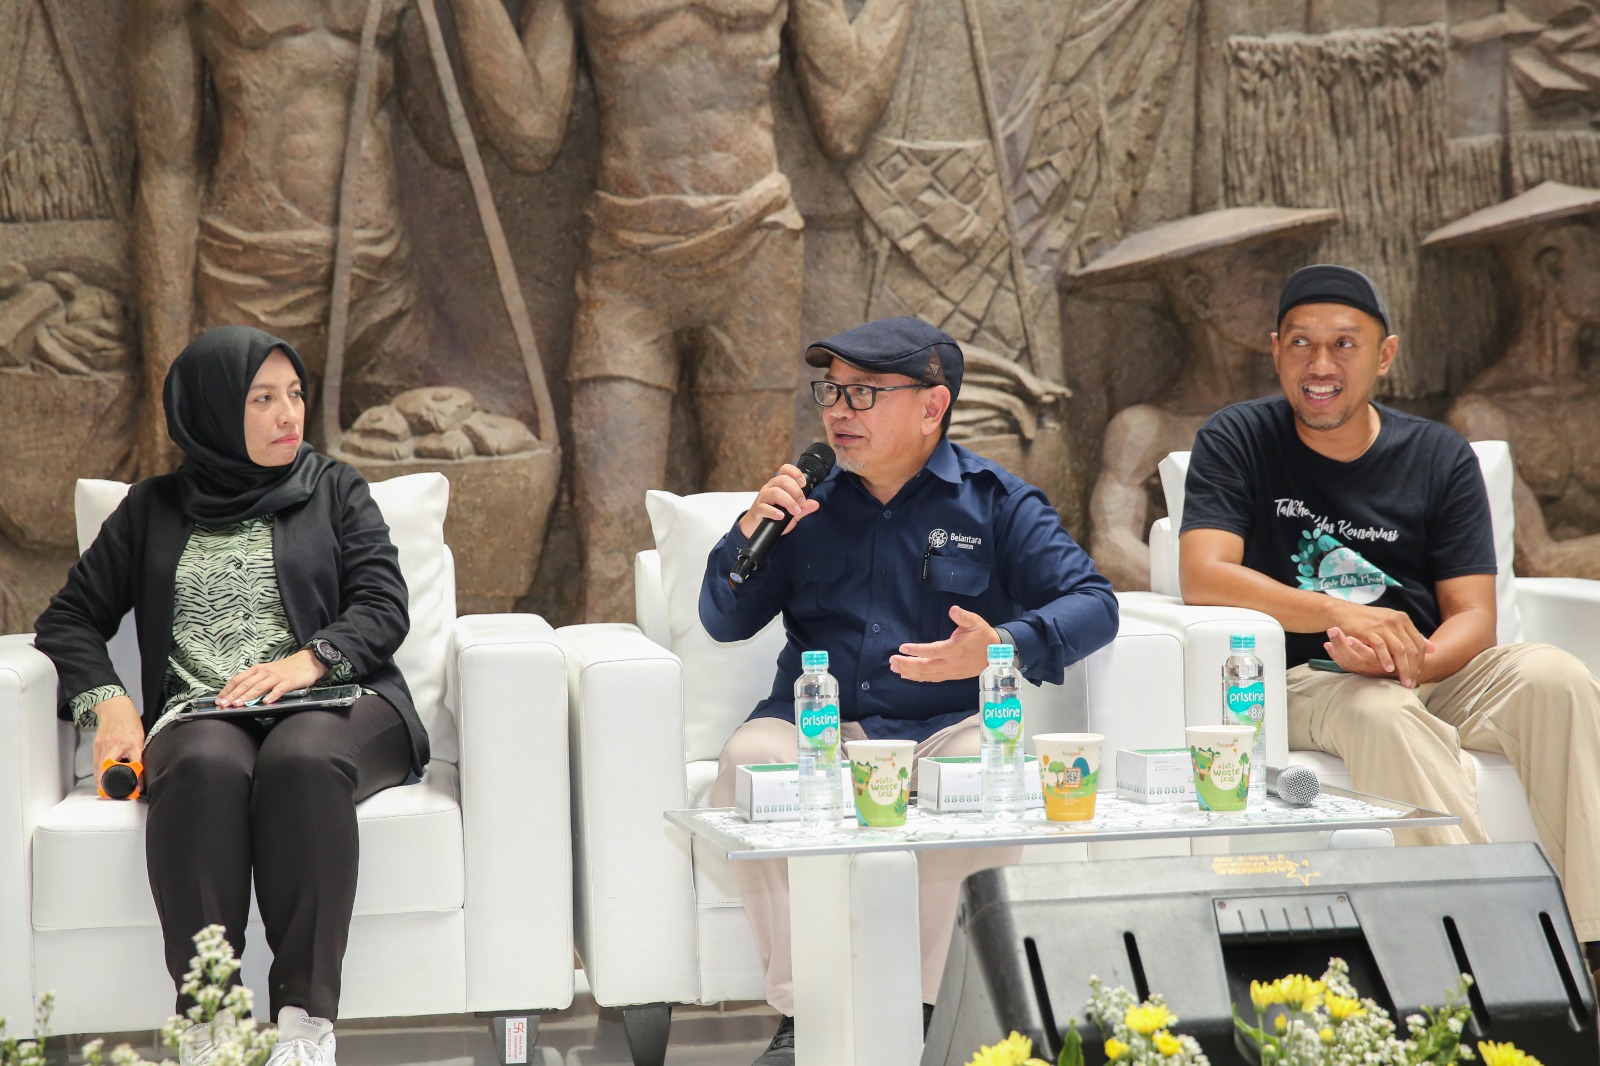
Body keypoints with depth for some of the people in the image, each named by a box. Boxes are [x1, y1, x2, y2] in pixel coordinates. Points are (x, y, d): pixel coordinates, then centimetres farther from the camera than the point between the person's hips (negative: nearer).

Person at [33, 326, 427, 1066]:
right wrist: (107, 702, -1)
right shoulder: (152, 510, 22)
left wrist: (309, 660, -12)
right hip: (199, 715, 0)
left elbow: (384, 608, 8)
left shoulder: (334, 490, 20)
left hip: (331, 704, 0)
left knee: (299, 760, -38)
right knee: (205, 765, -38)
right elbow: (70, 618, 19)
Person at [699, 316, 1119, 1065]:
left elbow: (1093, 603, -2)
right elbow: (723, 623, 16)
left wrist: (1005, 646, -22)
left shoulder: (996, 502, 8)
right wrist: (751, 533, -4)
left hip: (947, 724, -2)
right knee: (748, 759, -32)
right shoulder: (811, 501, 15)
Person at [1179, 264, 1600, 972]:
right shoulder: (1236, 442, 3)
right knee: (1385, 717, -36)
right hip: (1307, 682, -3)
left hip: (1434, 674, 3)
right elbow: (1202, 575, -13)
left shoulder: (1440, 457, 9)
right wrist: (1339, 613, -28)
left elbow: (1473, 617, 2)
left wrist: (1408, 661, -23)